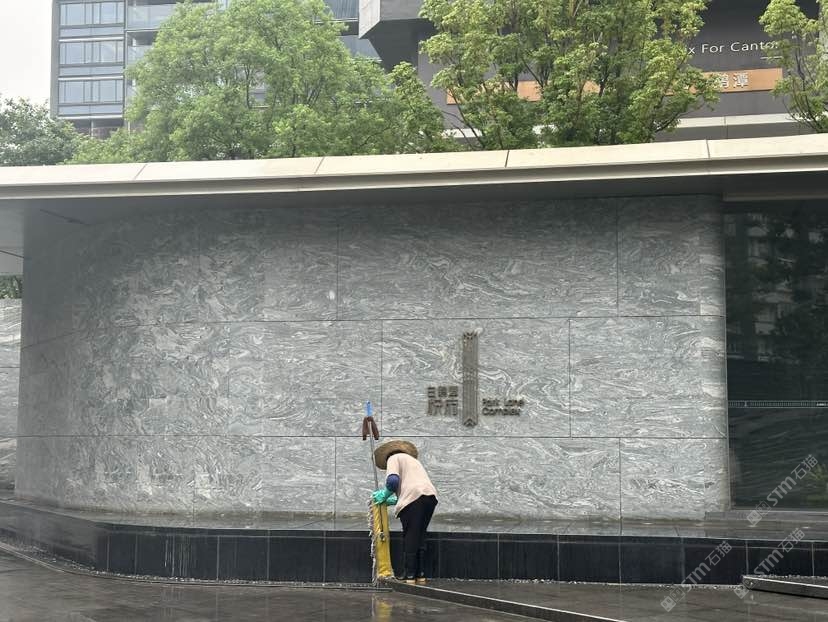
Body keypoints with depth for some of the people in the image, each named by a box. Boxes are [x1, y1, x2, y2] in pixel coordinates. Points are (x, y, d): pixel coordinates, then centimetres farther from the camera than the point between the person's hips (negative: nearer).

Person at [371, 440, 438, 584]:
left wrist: (385, 495, 9)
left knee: (410, 538, -2)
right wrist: (391, 500, 28)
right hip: (430, 495, 7)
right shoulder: (413, 460, 36)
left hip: (415, 497, -7)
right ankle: (420, 574, 15)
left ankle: (410, 576, -2)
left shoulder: (394, 458, 13)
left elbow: (392, 480, -7)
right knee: (420, 536, 14)